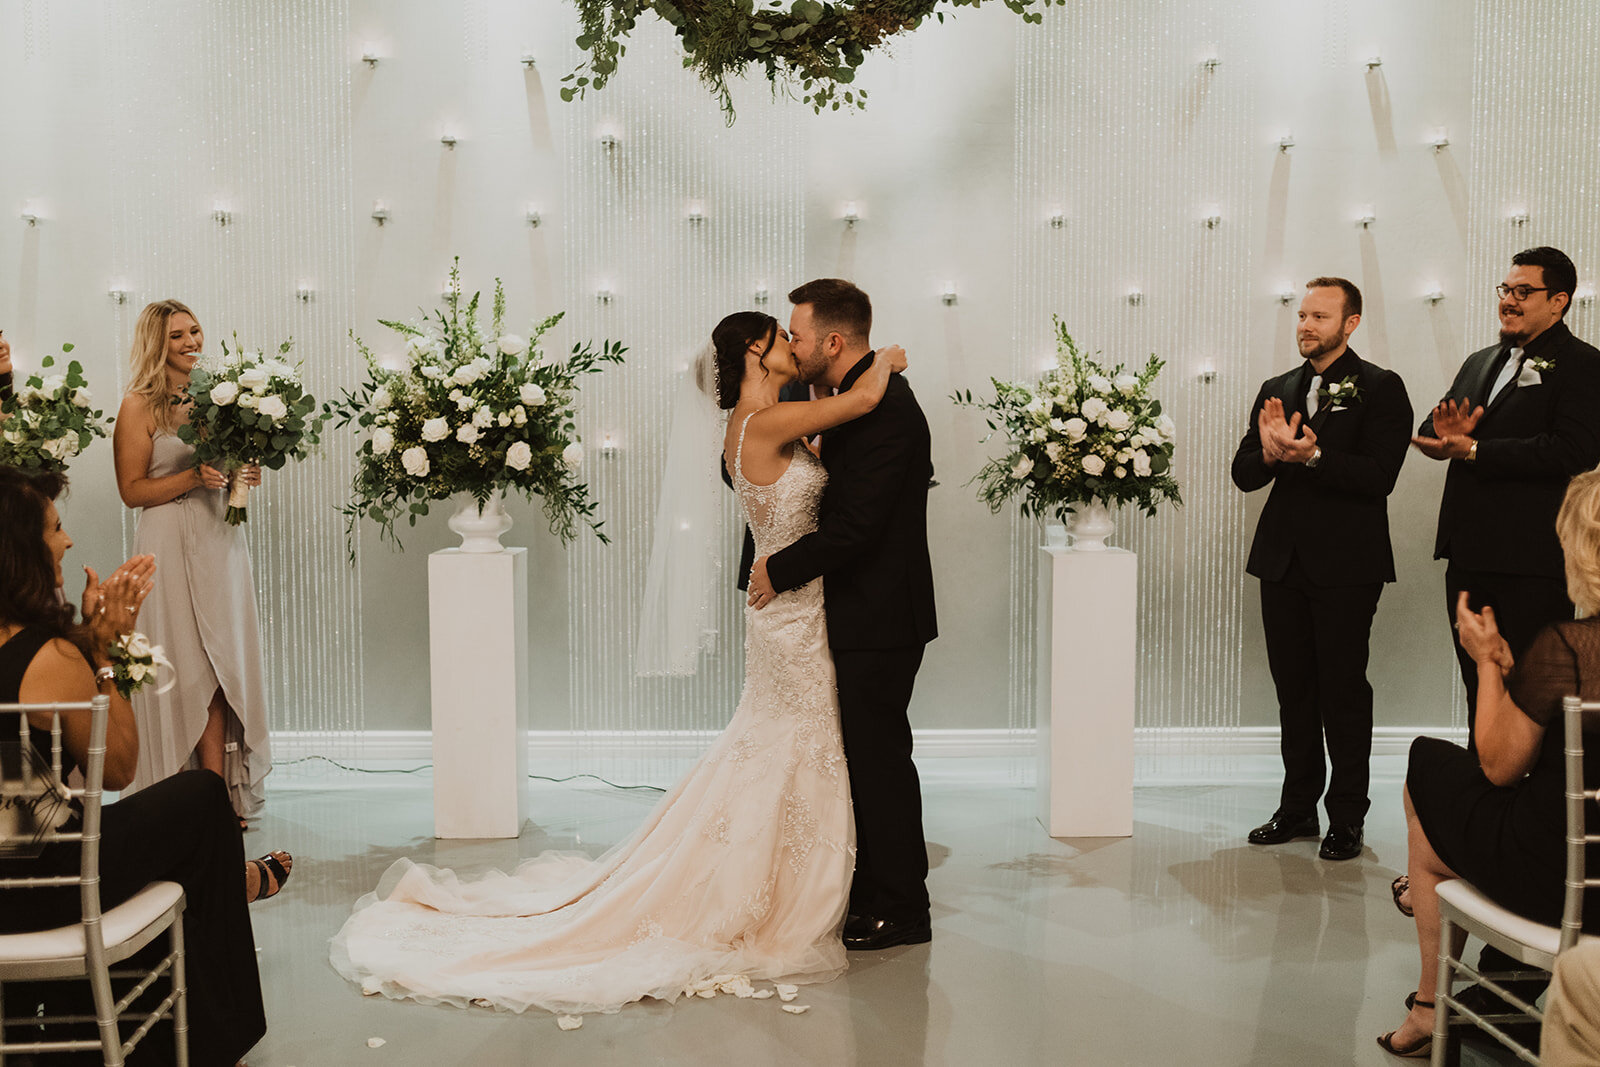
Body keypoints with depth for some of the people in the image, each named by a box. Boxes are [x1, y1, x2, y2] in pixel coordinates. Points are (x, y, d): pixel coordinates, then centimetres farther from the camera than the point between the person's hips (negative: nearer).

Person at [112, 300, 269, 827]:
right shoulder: (139, 405, -3)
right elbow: (132, 490, -7)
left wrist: (247, 476, 2)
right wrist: (194, 476, -17)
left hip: (221, 541, 5)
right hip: (170, 546, -5)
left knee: (223, 664, 2)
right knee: (185, 668, -5)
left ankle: (219, 794, 5)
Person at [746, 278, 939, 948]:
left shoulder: (884, 407, -20)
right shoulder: (859, 397, 12)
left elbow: (856, 524, -24)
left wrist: (781, 570, -14)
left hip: (878, 619, -10)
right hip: (864, 614, 10)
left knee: (879, 759, -1)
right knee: (866, 759, 17)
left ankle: (900, 913, 12)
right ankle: (874, 895, 29)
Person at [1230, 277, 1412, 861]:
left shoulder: (1380, 389, -3)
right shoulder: (1277, 391, 14)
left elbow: (1379, 476, -15)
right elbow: (1244, 475, 8)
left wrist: (1312, 456, -25)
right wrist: (1268, 451, -13)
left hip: (1346, 566, -5)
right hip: (1284, 561, 5)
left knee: (1344, 691, -1)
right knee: (1294, 688, 11)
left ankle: (1347, 818, 10)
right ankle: (1297, 807, 22)